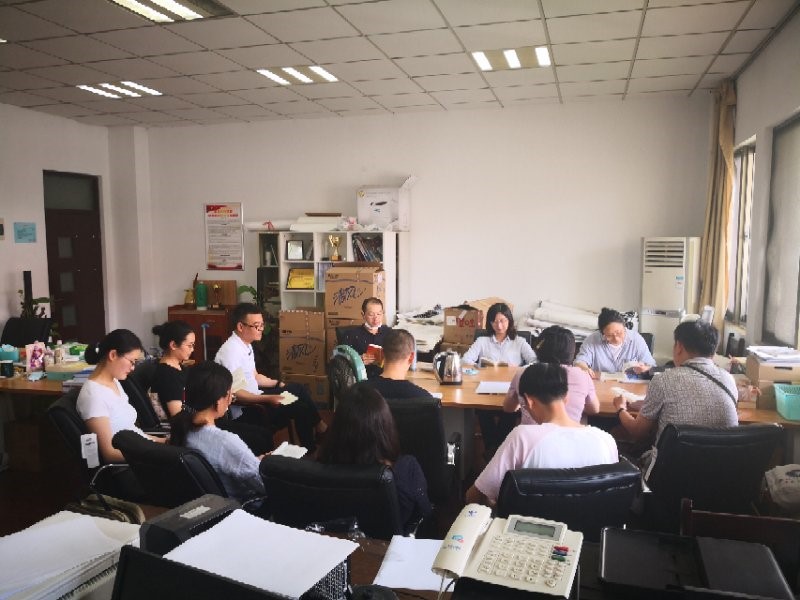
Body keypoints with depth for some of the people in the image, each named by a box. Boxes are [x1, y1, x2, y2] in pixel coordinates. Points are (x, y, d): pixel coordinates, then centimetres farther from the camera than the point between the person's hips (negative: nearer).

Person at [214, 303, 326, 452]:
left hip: (254, 397, 10)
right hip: (243, 412, -10)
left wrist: (279, 384, 10)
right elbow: (233, 393, -26)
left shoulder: (247, 346, 8)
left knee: (298, 389, 11)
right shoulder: (231, 351, -22)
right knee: (300, 407, -16)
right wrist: (267, 399, -30)